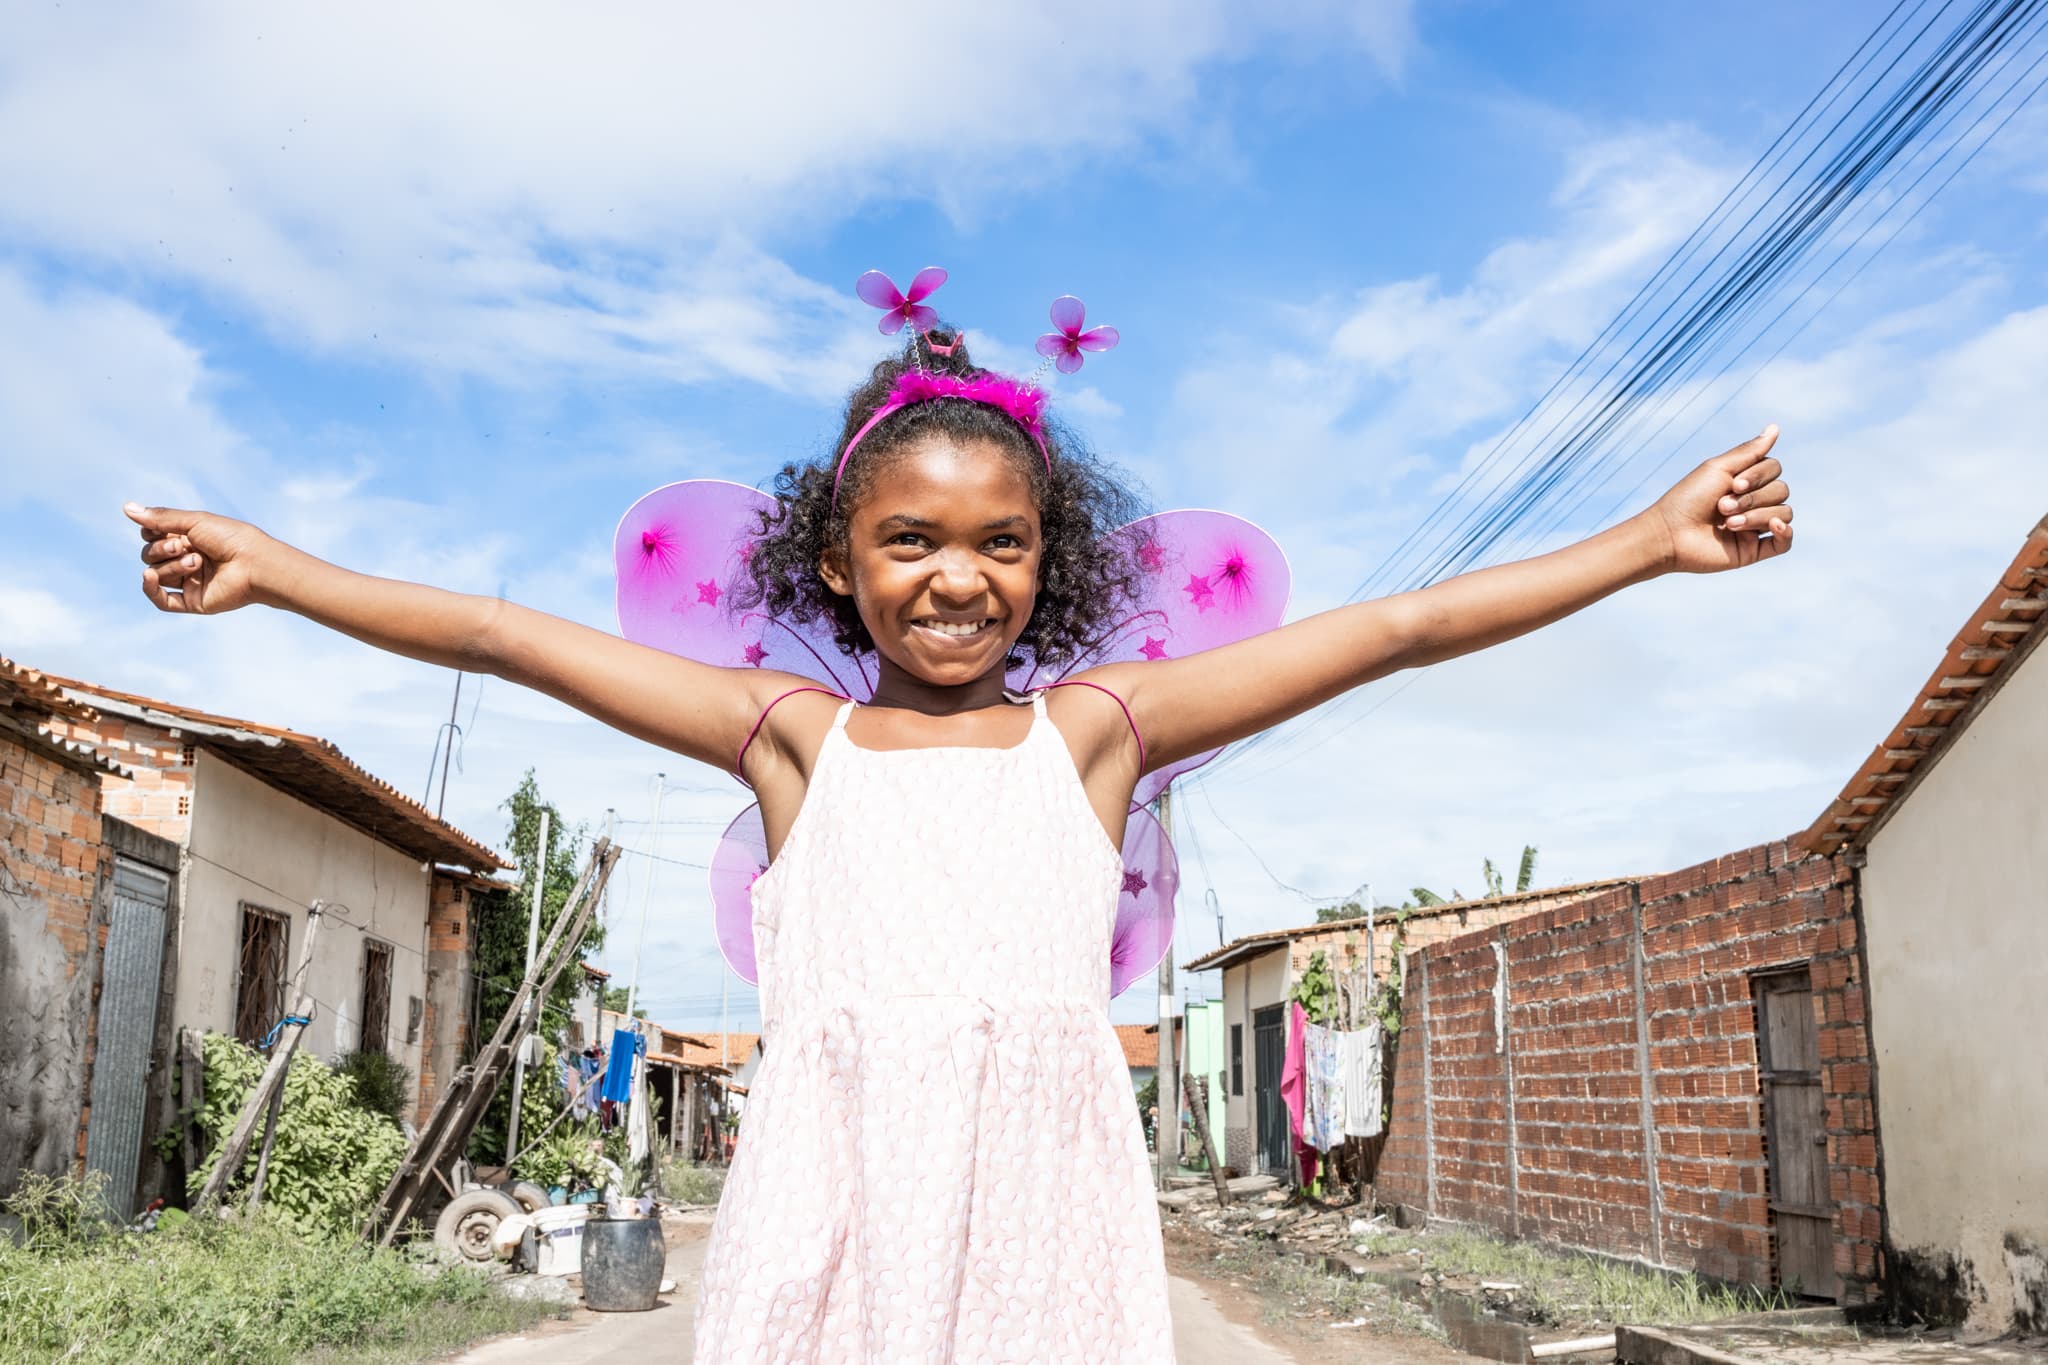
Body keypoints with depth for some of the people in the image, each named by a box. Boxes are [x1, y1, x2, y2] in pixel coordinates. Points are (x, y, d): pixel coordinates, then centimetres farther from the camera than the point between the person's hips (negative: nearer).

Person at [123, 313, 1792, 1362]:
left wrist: (1652, 539, 8)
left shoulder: (1096, 727, 9)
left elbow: (1393, 629, 8)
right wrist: (270, 568, 14)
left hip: (1042, 1192, 0)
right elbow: (507, 635, 12)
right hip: (833, 1200, 0)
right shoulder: (793, 734, 10)